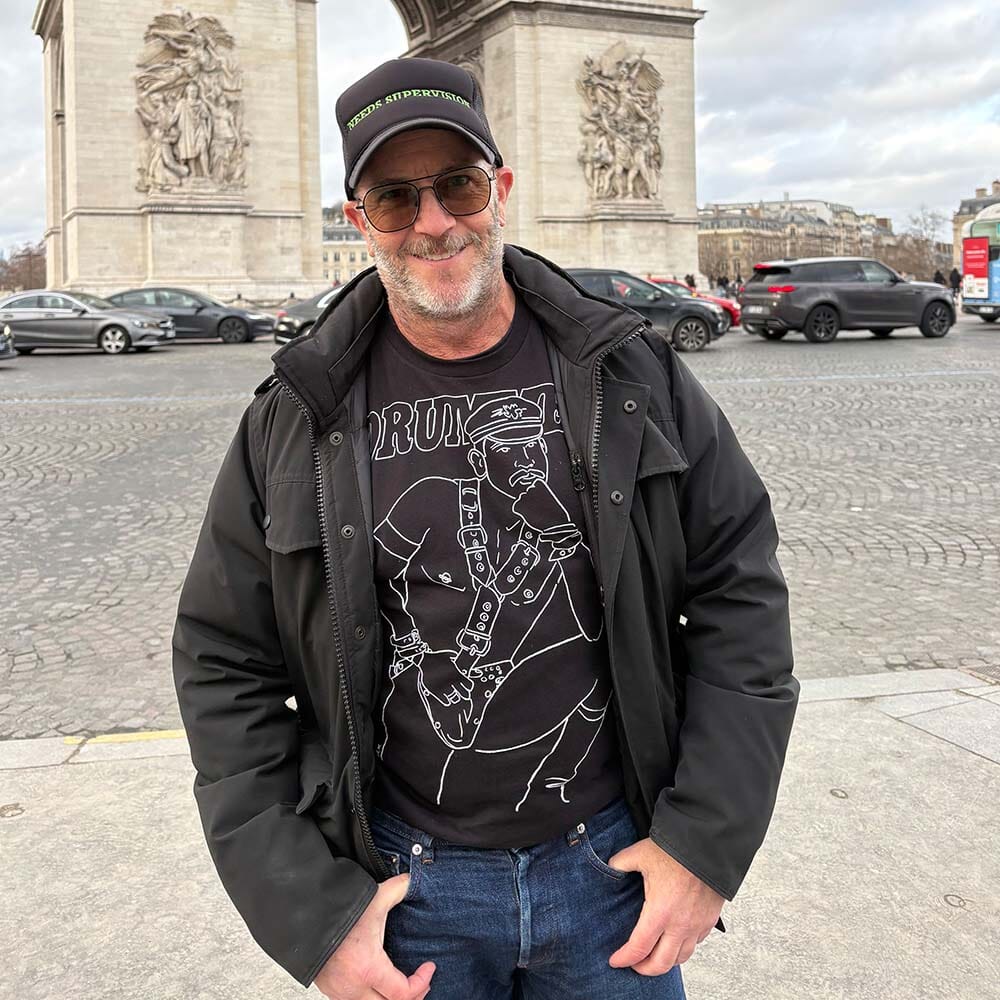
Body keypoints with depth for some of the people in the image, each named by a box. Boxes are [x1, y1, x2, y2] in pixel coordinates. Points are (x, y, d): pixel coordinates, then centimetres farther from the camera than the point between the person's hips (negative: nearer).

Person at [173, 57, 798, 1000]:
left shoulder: (631, 373, -4)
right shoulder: (296, 421, -6)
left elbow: (740, 587, -2)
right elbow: (226, 666, -3)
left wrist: (708, 841, -8)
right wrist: (308, 912, -8)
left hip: (613, 861, 1)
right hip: (402, 881, 0)